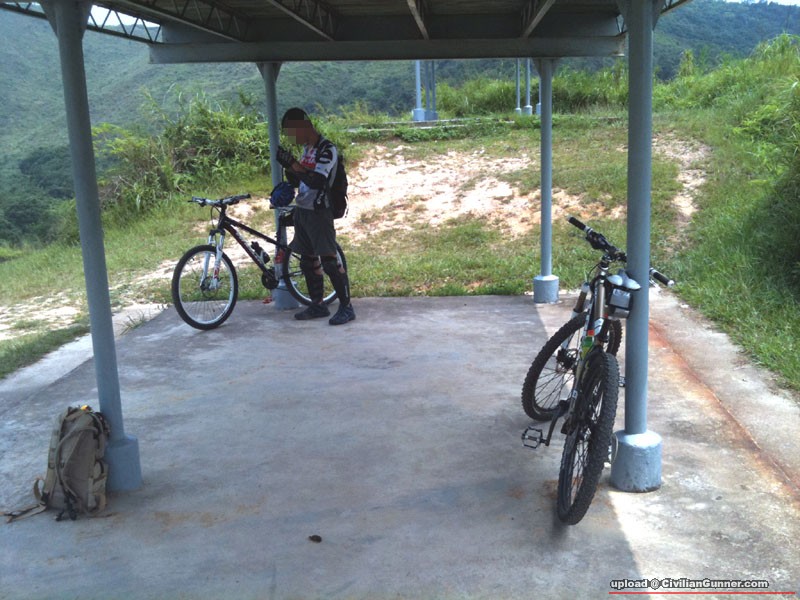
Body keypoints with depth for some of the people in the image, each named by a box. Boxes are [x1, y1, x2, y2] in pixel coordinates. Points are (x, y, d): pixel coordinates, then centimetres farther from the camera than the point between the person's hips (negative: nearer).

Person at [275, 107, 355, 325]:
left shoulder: (327, 149, -14)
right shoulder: (307, 149, 13)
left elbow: (317, 181, -26)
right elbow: (296, 182, 17)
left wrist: (294, 164, -24)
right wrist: (287, 166, -1)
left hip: (319, 212, -9)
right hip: (302, 210, 9)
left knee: (329, 261, -9)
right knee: (308, 261, 12)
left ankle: (347, 307, -1)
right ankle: (318, 305, 23)